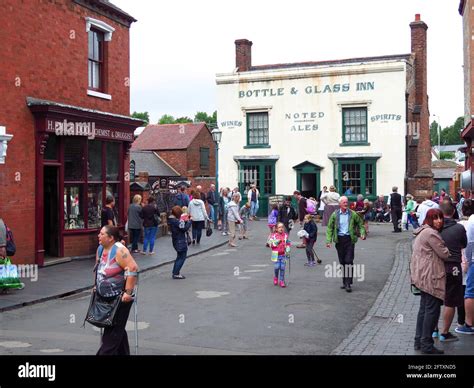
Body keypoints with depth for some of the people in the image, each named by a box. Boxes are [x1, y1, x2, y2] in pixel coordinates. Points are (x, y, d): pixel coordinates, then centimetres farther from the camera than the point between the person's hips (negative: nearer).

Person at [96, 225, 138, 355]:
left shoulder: (119, 250, -20)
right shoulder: (100, 249, 6)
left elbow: (132, 269, -26)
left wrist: (128, 292, -28)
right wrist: (97, 286, 20)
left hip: (121, 297, -8)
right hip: (106, 296, 8)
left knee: (113, 330, -3)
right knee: (118, 328, 17)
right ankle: (123, 352, 28)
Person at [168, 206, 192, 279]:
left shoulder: (171, 220, 7)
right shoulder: (177, 221, -22)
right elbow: (184, 228, -23)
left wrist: (184, 221, 1)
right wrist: (189, 221, -12)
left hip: (176, 241, 10)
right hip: (181, 242, -10)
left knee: (179, 257, 22)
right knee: (182, 257, 1)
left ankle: (174, 272, 25)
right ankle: (176, 274, 0)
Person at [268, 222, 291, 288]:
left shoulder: (285, 236, 5)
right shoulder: (273, 236, -1)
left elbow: (288, 244, 11)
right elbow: (270, 244, -6)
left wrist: (288, 250, -1)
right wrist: (276, 242, -18)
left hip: (283, 254, 2)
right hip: (276, 254, -2)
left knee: (282, 267, -1)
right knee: (277, 267, -9)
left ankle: (282, 281, 10)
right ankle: (276, 277, 20)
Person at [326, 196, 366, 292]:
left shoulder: (353, 214, 2)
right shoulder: (335, 215, 3)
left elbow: (360, 224, 13)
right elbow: (330, 228, 4)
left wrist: (362, 233, -4)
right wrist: (328, 240, -6)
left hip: (349, 239, -2)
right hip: (339, 239, 2)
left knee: (349, 261, -9)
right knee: (342, 262, 9)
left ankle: (349, 283, -7)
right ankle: (345, 282, 22)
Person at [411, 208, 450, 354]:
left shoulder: (422, 232, 16)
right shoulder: (431, 233, -16)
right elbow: (444, 254, -14)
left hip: (422, 276, 11)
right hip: (430, 277, -11)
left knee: (424, 308, 16)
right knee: (432, 310, -4)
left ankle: (419, 341, 23)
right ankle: (427, 345, 0)